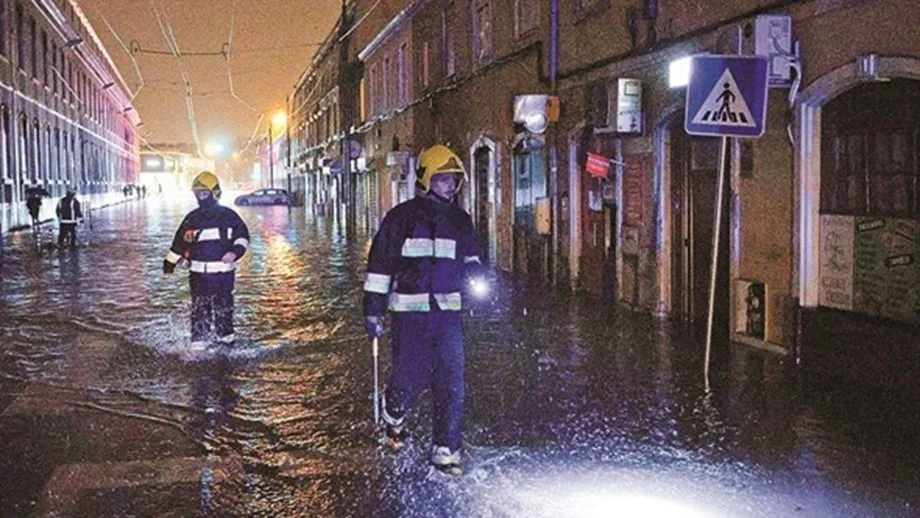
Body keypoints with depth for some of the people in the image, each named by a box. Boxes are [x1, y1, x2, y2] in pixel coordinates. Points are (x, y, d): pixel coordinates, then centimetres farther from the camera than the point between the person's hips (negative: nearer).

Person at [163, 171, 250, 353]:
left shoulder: (228, 216, -1)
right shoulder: (192, 218, 8)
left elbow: (242, 236, -1)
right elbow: (179, 242, 16)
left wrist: (235, 251, -20)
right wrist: (170, 263, 19)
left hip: (223, 272, -2)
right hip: (199, 273, 2)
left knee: (224, 307, 8)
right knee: (199, 308, -1)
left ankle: (226, 337, 24)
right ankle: (198, 342, 2)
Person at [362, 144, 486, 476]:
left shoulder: (460, 221, 14)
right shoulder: (402, 216, 0)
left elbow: (470, 259, 26)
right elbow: (380, 264, 0)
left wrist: (476, 277, 3)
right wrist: (372, 310, -4)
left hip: (448, 311, 4)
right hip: (410, 310, -4)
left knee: (451, 382, -2)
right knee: (411, 377, 0)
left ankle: (446, 451, 7)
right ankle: (393, 417, 34)